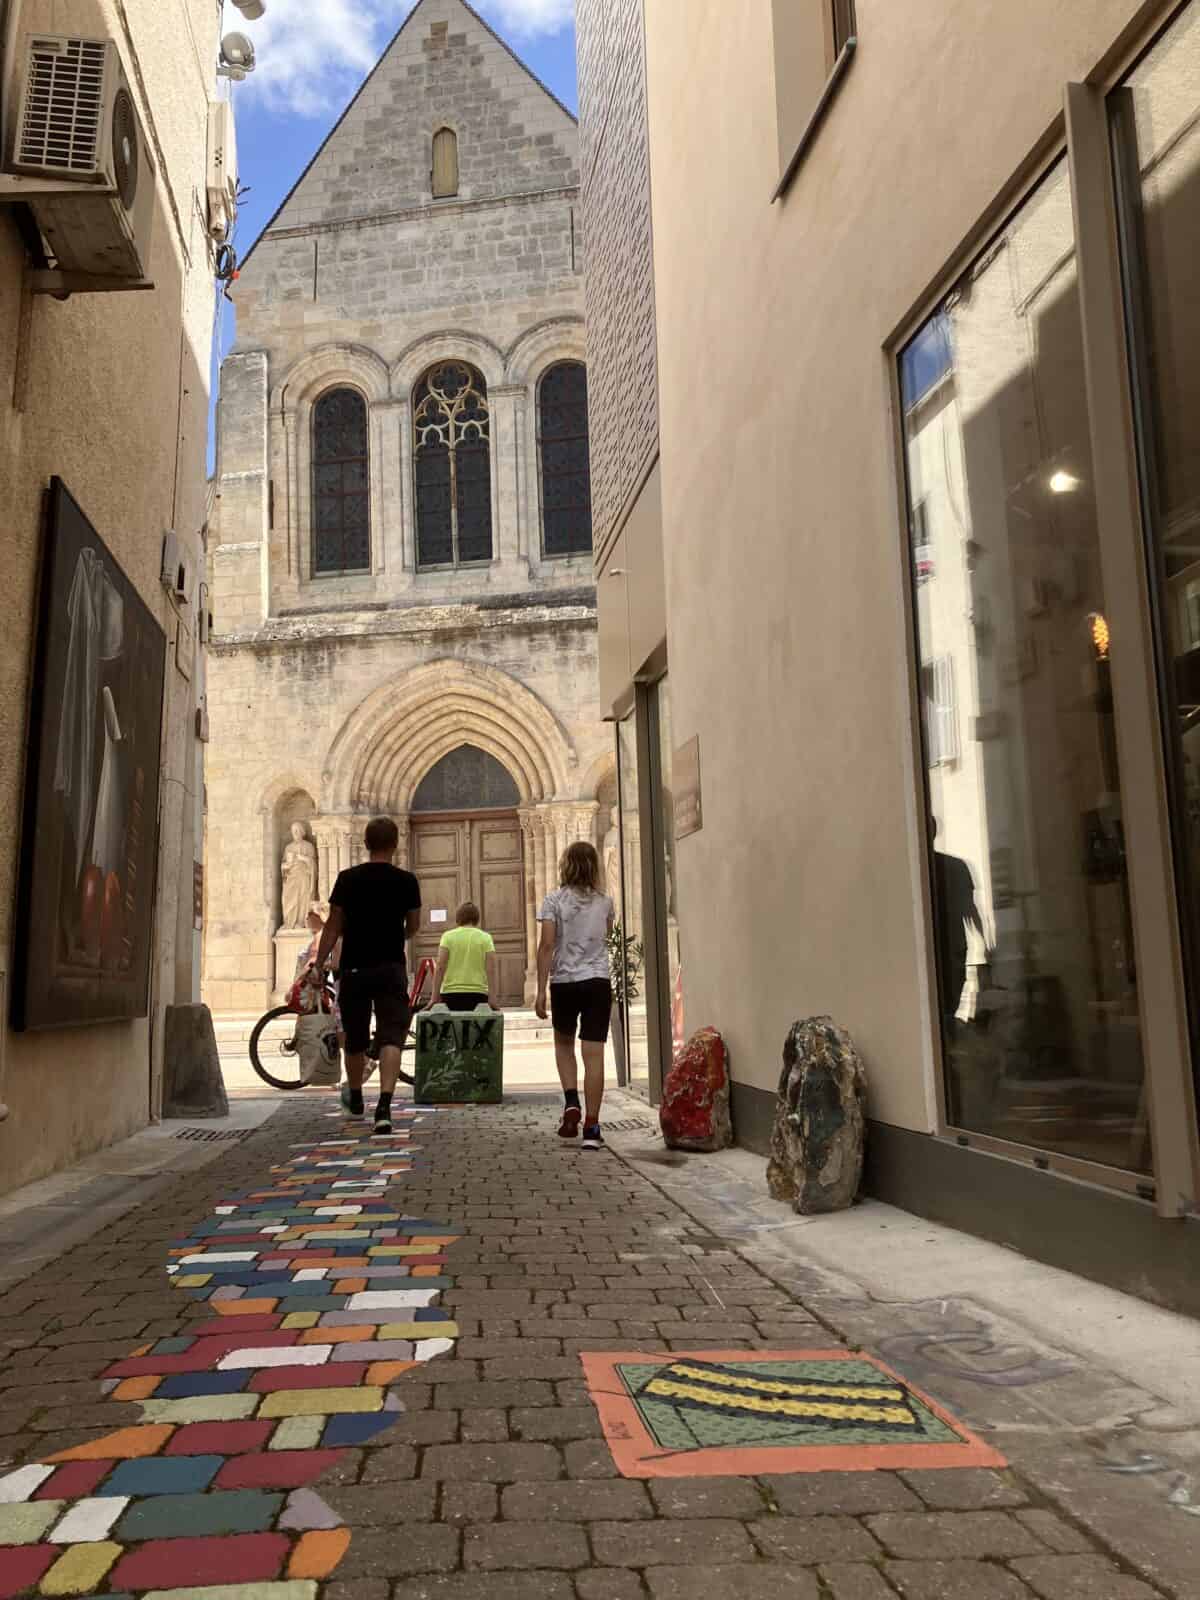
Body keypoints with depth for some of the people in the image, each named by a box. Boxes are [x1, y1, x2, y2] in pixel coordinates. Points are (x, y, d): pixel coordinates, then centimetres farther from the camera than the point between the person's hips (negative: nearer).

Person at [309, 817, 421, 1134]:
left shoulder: (348, 879, -2)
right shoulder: (406, 881, -2)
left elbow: (333, 927, -2)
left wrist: (319, 965, 4)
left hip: (354, 968, 1)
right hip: (391, 968, -1)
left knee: (355, 1038, 15)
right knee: (391, 1037, -4)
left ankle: (355, 1097, 36)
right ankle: (384, 1106, -21)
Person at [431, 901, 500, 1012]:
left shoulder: (448, 936, 6)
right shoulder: (485, 937, 7)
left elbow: (440, 968, -3)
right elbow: (491, 970, -3)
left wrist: (435, 996, -4)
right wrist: (492, 998, -6)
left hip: (451, 994, 0)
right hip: (477, 994, 0)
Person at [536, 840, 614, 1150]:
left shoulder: (554, 900, -3)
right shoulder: (605, 902, 6)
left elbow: (546, 945, -10)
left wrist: (541, 990, -8)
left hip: (564, 982, -1)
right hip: (598, 981, 1)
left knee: (563, 1043, 23)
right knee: (593, 1054, 0)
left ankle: (571, 1102, 3)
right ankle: (591, 1128, -1)